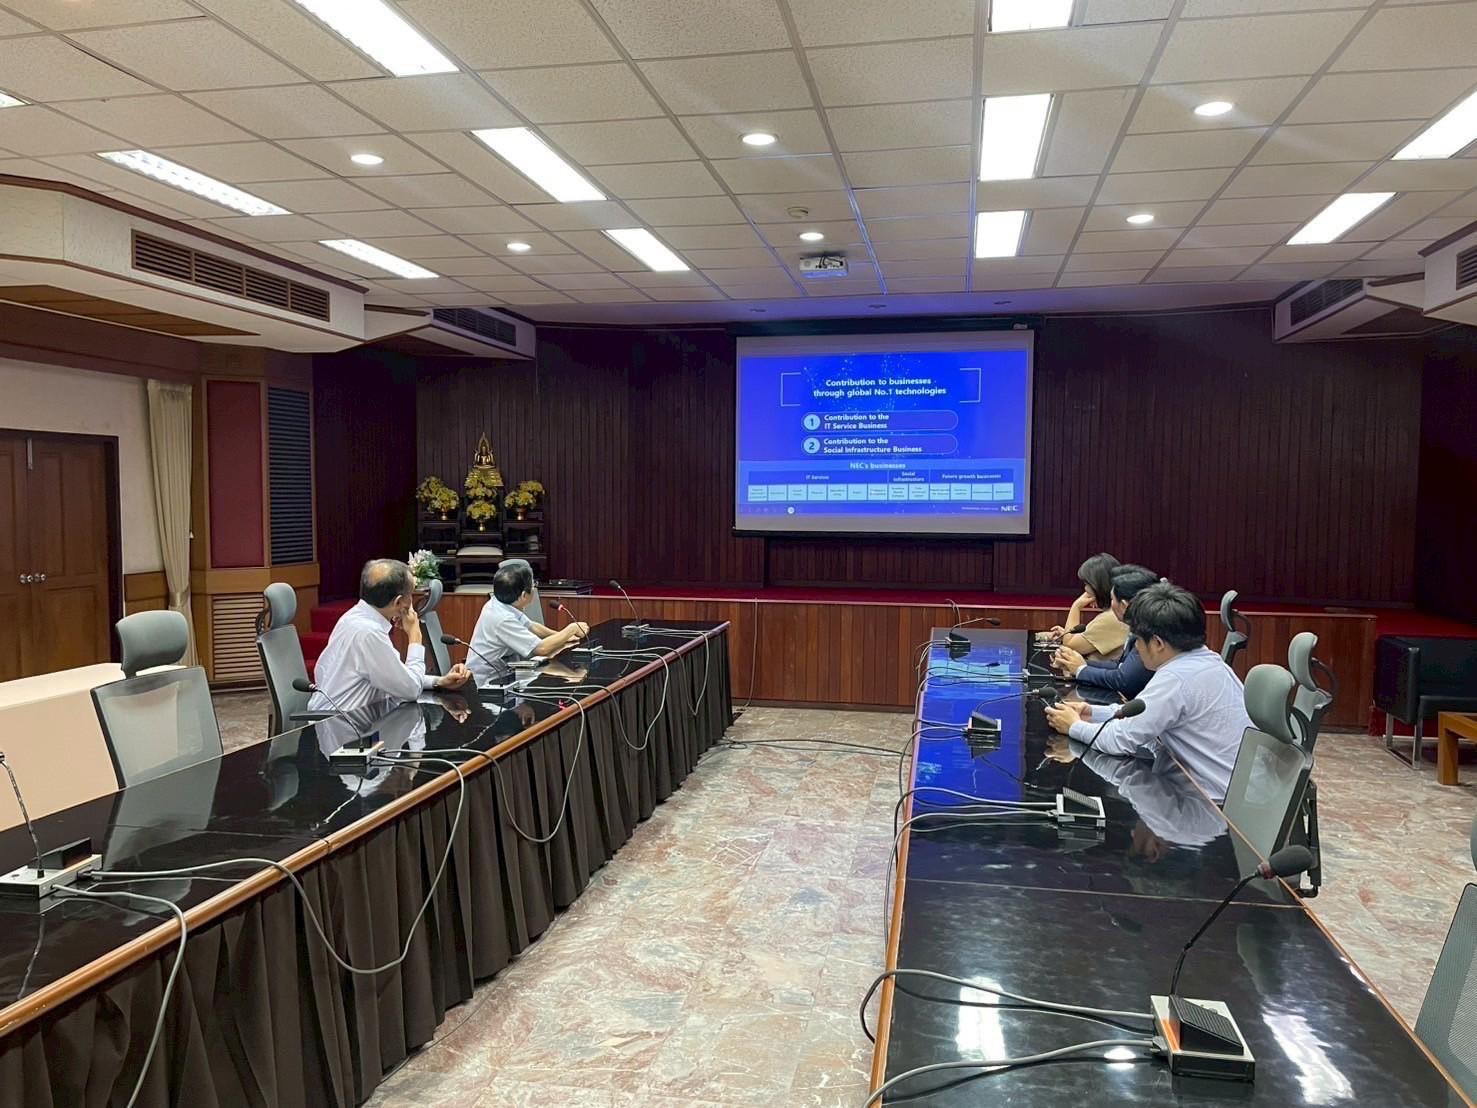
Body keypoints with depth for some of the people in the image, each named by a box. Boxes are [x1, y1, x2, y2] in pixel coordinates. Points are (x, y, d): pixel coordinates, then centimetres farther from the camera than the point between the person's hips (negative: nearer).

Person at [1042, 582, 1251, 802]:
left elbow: (1121, 739, -17)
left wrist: (1075, 726, -1)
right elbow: (1144, 714, 16)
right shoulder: (1209, 661, 6)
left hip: (1222, 801, -8)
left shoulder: (1175, 678, -23)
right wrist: (1093, 713, 12)